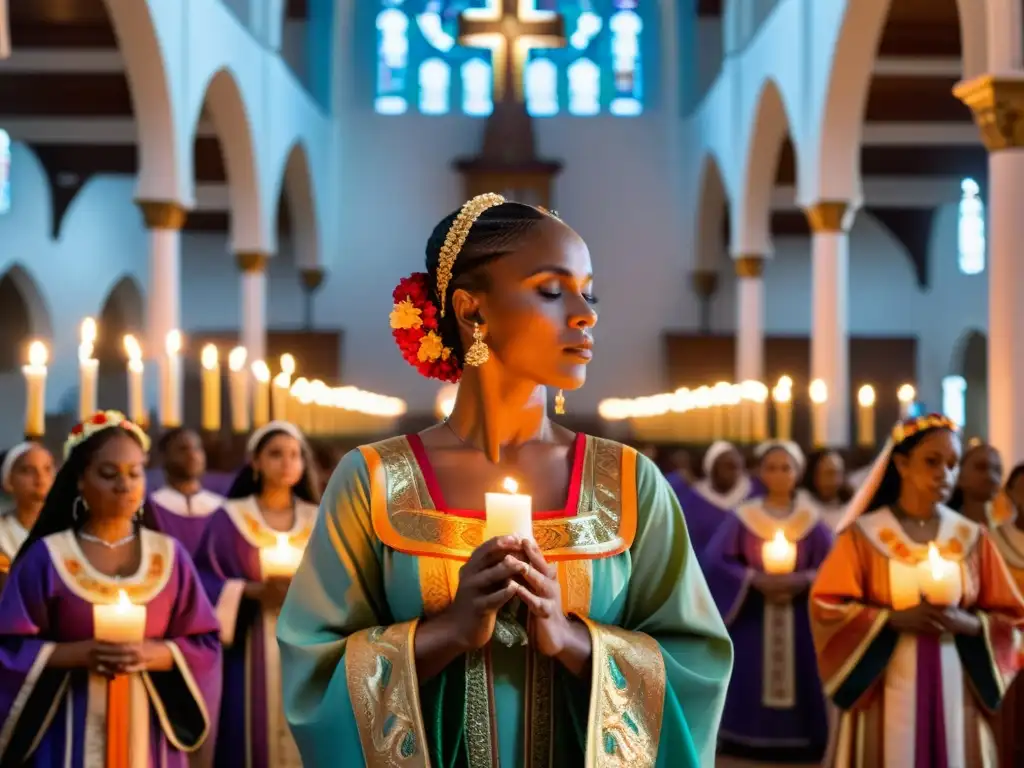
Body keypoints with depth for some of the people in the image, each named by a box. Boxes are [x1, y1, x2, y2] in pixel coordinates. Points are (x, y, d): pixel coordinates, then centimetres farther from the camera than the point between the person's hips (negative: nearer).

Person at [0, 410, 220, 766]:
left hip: (149, 730, 2)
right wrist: (77, 654, -17)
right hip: (71, 733, -2)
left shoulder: (170, 555, 4)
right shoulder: (46, 557, -2)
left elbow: (205, 645, 4)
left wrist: (153, 653, -14)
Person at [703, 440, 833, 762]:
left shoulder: (812, 521, 6)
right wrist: (755, 579, -17)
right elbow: (714, 561, -5)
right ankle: (749, 746, 4)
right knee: (749, 687, -3)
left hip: (799, 621, 1)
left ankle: (798, 744, 6)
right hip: (752, 619, -1)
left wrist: (800, 581, -19)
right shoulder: (741, 518, 3)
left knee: (799, 685, -2)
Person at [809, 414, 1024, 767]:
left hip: (956, 690, 3)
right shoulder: (864, 534, -1)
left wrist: (967, 623, -11)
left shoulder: (972, 538, 7)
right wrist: (894, 619, -16)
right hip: (887, 690, -2)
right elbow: (826, 607, -5)